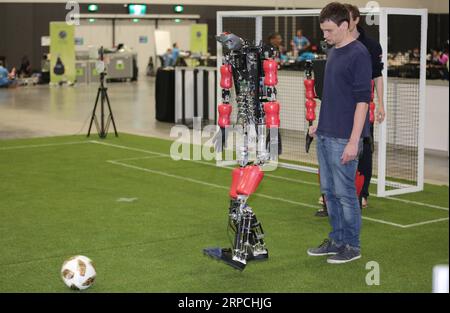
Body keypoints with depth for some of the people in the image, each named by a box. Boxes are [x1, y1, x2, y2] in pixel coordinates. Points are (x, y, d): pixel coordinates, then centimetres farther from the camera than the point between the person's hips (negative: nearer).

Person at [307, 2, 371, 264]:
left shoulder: (359, 54, -16)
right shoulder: (333, 53, 13)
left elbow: (363, 99, -20)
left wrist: (354, 141, -23)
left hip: (343, 138, -9)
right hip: (325, 135, 9)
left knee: (345, 192, -1)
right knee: (329, 190, 13)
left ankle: (352, 246, 11)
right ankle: (337, 240, 23)